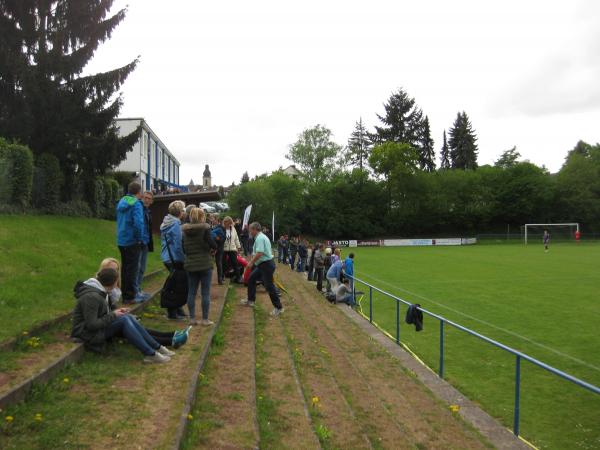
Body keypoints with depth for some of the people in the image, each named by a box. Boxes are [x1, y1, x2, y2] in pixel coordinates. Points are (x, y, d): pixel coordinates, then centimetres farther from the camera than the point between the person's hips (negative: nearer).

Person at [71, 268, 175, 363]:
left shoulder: (99, 291, 9)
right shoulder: (91, 297, -22)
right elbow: (91, 324, -25)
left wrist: (115, 312, 3)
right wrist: (113, 315, -17)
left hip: (98, 327, 9)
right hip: (88, 333, -9)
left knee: (128, 317, -9)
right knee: (124, 320, -25)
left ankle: (157, 348, -11)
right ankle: (151, 354, -27)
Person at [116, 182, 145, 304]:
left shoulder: (121, 202, 10)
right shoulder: (136, 204, -16)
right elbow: (138, 223, -26)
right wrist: (139, 238, -15)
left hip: (121, 241, 8)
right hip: (132, 242, -8)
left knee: (124, 267, 17)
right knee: (133, 268, 1)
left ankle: (124, 294, 26)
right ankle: (130, 296, 6)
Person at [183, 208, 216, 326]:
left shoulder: (185, 230, 5)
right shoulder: (205, 228, -10)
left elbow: (183, 248, 9)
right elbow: (213, 244, -13)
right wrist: (214, 246, 8)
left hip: (190, 264, 5)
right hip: (205, 264, -4)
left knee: (191, 292, 10)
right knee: (205, 293, 2)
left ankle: (192, 318, 14)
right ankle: (205, 319, 5)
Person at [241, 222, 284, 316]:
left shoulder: (259, 238, -18)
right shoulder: (262, 237, 15)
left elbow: (259, 253, -27)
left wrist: (251, 262, -15)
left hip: (266, 265, -11)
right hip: (262, 265, 11)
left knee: (269, 286, -9)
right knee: (251, 279, 19)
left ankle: (278, 307, -3)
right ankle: (251, 300, 30)